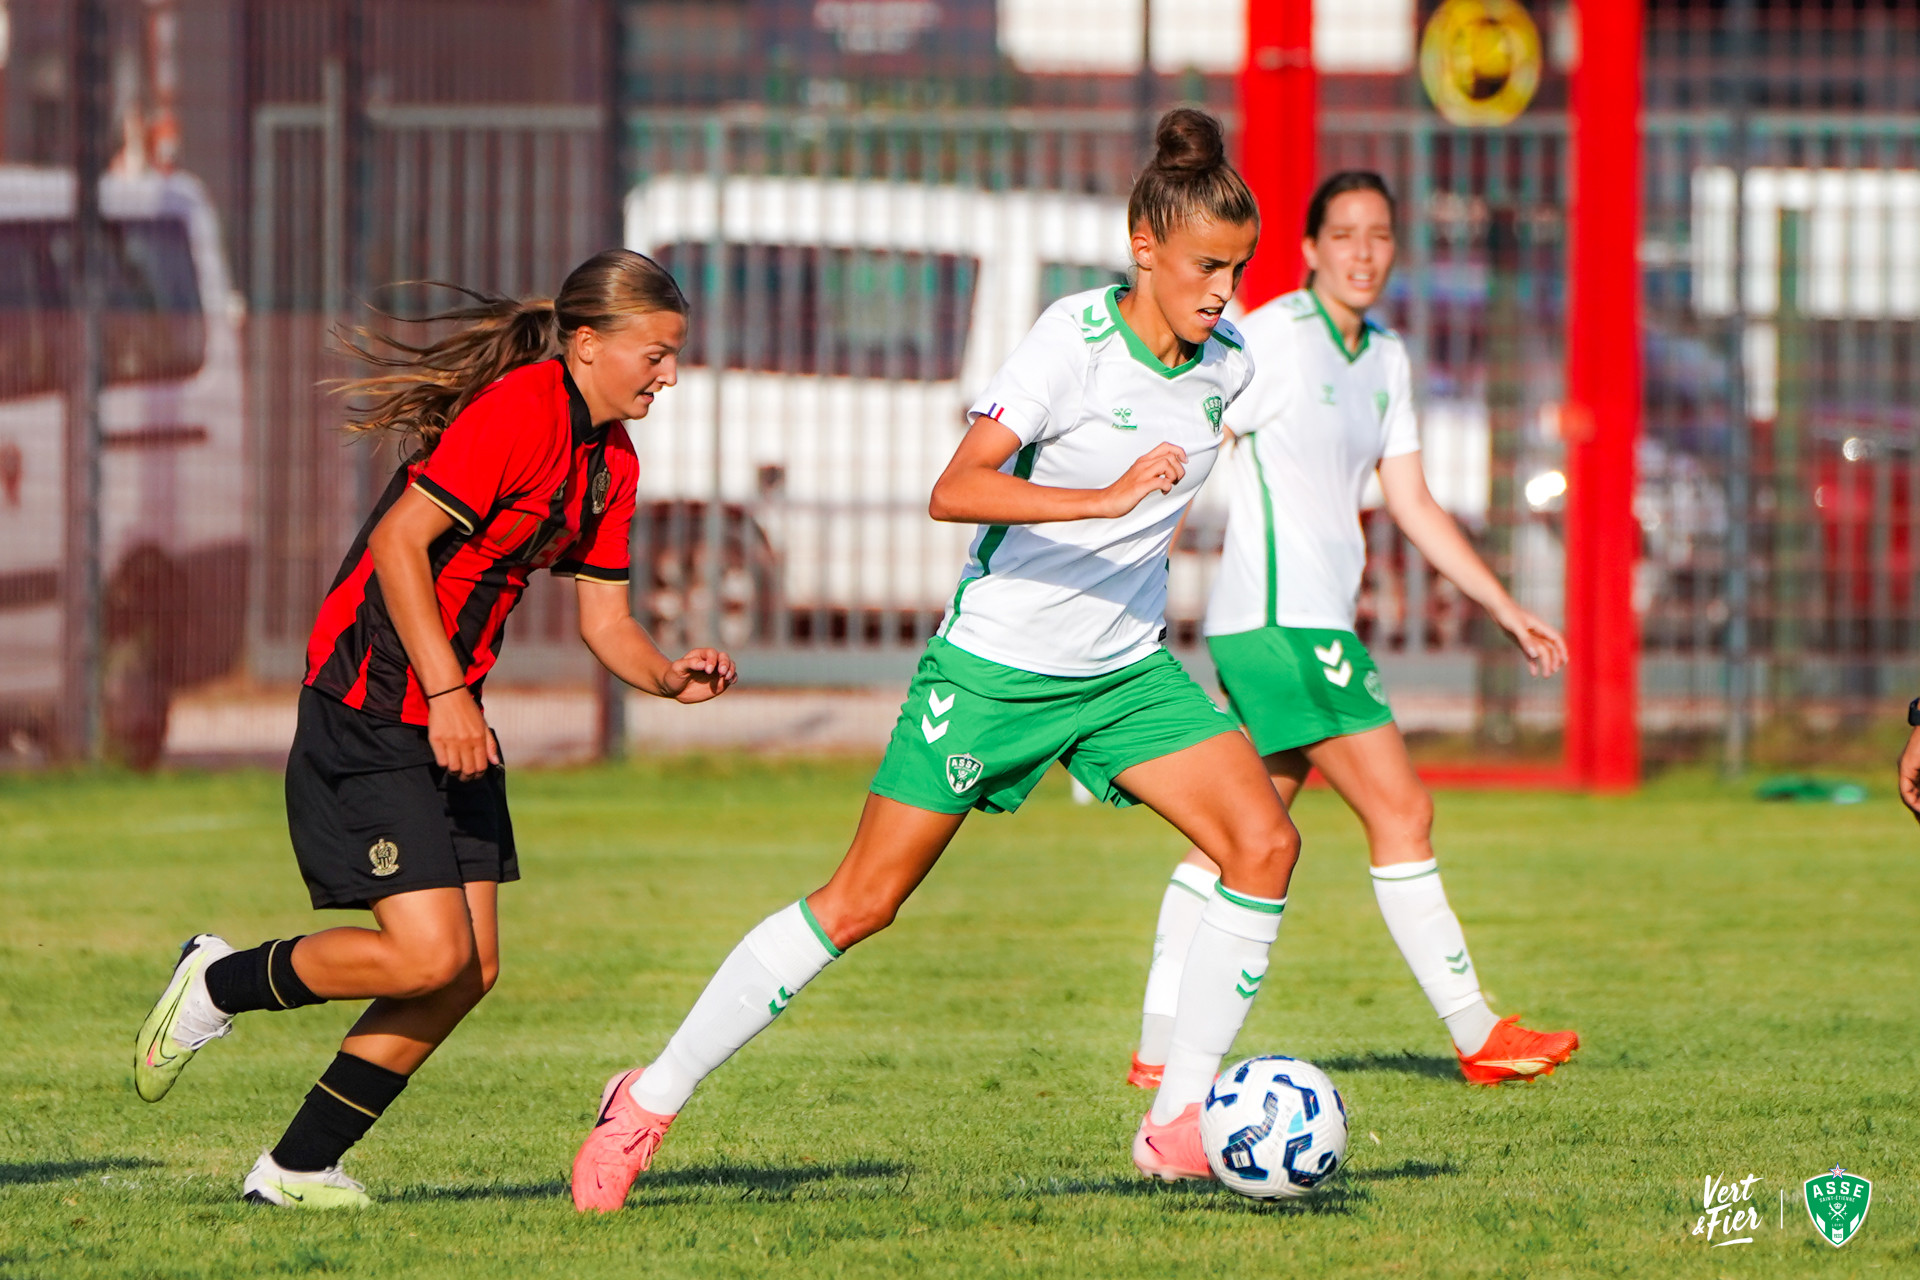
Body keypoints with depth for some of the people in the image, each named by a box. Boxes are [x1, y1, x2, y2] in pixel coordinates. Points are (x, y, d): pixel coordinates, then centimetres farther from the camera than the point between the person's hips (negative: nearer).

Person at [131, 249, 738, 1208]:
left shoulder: (611, 461, 12)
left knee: (471, 969, 2)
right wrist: (447, 693, -26)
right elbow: (398, 542, -22)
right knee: (427, 955, -16)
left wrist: (668, 678, -6)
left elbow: (604, 620, 15)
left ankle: (297, 1166, 11)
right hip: (369, 719, -10)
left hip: (452, 721, 10)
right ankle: (220, 983, 9)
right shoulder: (520, 411, -18)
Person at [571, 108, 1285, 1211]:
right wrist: (1102, 502, -41)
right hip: (995, 663, -6)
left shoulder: (1226, 364, 0)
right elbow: (955, 490, -31)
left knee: (1265, 842, -13)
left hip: (1125, 668, 6)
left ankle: (1180, 1125, -7)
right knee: (862, 901, -3)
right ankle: (650, 1105, 9)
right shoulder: (1078, 338, -20)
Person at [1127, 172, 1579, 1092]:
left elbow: (1413, 507, 21)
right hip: (1280, 617, -9)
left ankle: (1160, 1050, 8)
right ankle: (1477, 1035, -3)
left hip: (1316, 621, 9)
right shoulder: (1272, 339, -10)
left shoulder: (1385, 360, 16)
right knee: (1400, 812, -7)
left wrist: (1508, 612, 18)